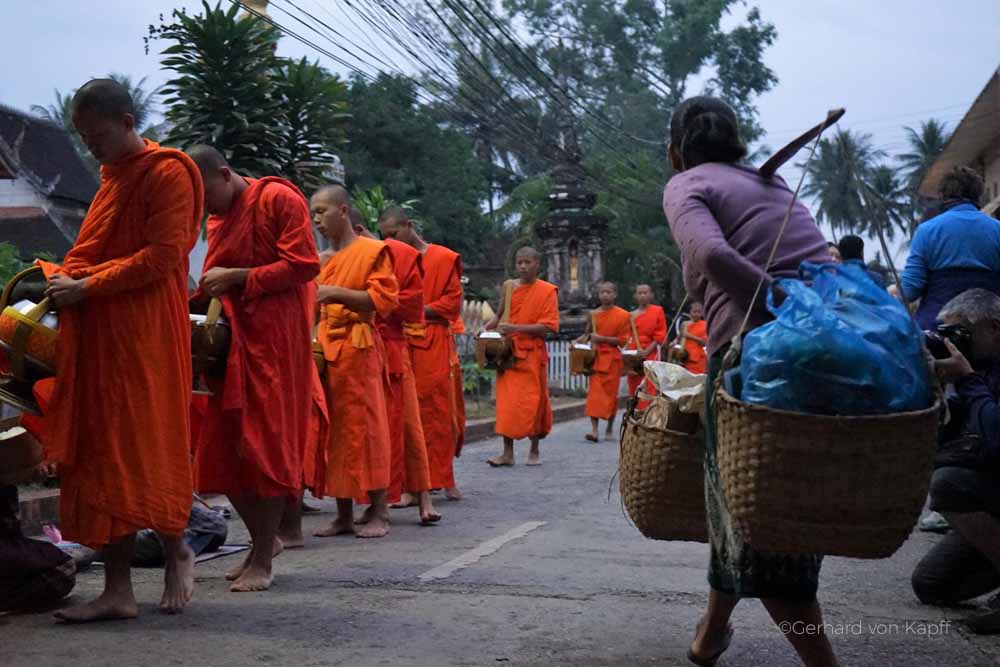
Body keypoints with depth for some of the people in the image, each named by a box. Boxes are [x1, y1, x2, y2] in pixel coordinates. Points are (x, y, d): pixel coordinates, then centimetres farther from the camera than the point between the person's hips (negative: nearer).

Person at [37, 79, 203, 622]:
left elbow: (162, 257, -14)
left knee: (145, 448, -3)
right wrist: (63, 278, 9)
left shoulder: (166, 174, -5)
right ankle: (118, 589, 7)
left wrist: (85, 288, -13)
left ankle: (176, 551, 19)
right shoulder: (112, 176, 21)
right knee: (103, 455, 4)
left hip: (144, 332, -8)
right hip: (96, 333, 8)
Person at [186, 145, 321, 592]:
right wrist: (198, 299, 6)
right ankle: (264, 540, 22)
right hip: (231, 341, 8)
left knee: (268, 448, -5)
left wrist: (236, 278, -14)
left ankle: (262, 561, 2)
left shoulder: (279, 199, -6)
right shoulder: (217, 220, 18)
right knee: (223, 449, 6)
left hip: (275, 341, -8)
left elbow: (304, 266, -14)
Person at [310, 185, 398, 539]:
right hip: (326, 348, 7)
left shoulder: (372, 251, -2)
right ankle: (344, 515, 11)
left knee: (364, 429, -6)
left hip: (358, 348, -7)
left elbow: (384, 299, -11)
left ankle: (378, 513, 2)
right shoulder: (323, 260, 19)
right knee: (333, 431, 6)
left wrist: (338, 293, -17)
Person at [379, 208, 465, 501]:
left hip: (434, 347, -3)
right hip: (399, 344, 3)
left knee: (439, 412, -1)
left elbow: (452, 303, -1)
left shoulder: (444, 258, 3)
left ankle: (444, 479, 8)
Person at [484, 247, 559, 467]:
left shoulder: (547, 291, -3)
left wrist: (516, 328, -19)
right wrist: (487, 328, 1)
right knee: (506, 402, -2)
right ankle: (508, 452, 0)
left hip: (532, 354, -3)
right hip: (508, 353, 4)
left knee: (532, 402, 1)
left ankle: (535, 450, 15)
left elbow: (548, 327, -11)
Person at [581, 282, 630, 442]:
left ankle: (610, 428, 19)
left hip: (612, 359, -2)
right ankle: (594, 430, -14)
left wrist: (602, 339, -15)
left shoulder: (622, 315, -2)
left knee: (610, 393, 3)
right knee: (595, 392, -8)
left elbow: (623, 340, -6)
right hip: (596, 358, 2)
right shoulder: (594, 314, 7)